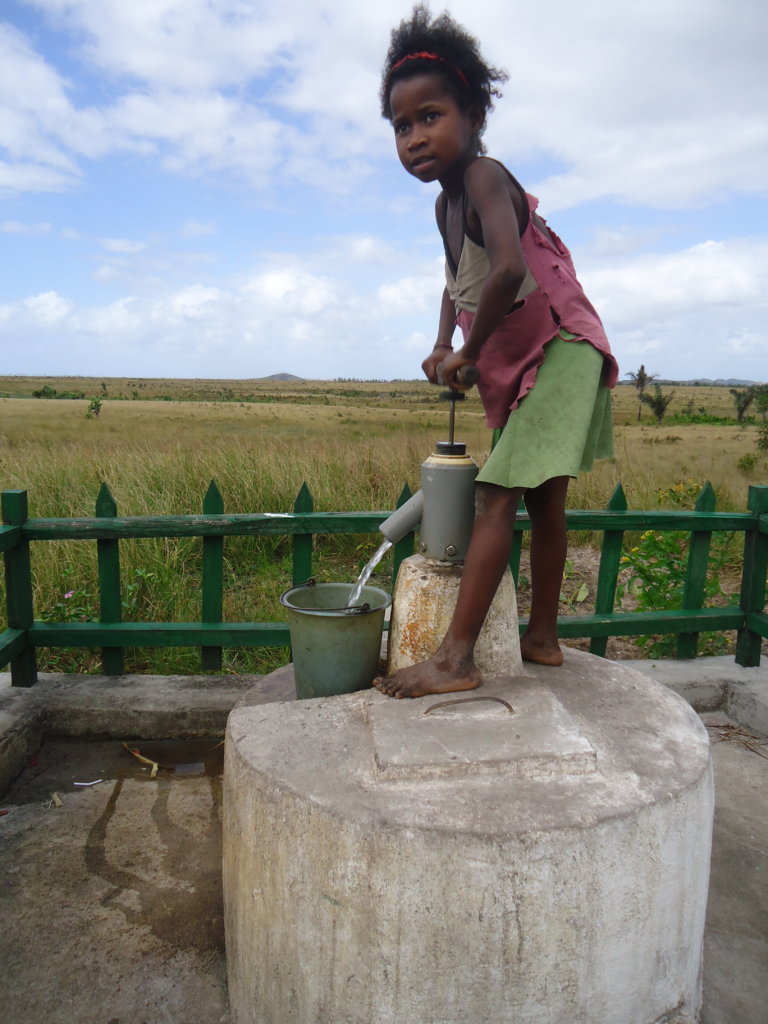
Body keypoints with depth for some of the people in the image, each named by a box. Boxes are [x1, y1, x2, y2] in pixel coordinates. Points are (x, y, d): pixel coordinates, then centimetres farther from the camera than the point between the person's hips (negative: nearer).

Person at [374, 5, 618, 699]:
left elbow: (508, 270, -37)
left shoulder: (483, 176, -18)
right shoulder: (445, 203, 9)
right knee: (543, 499, 13)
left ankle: (455, 659, -14)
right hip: (520, 365, 10)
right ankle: (543, 637, 26)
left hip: (560, 350, -10)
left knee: (495, 497, -17)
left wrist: (470, 351, -22)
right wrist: (443, 346, 9)